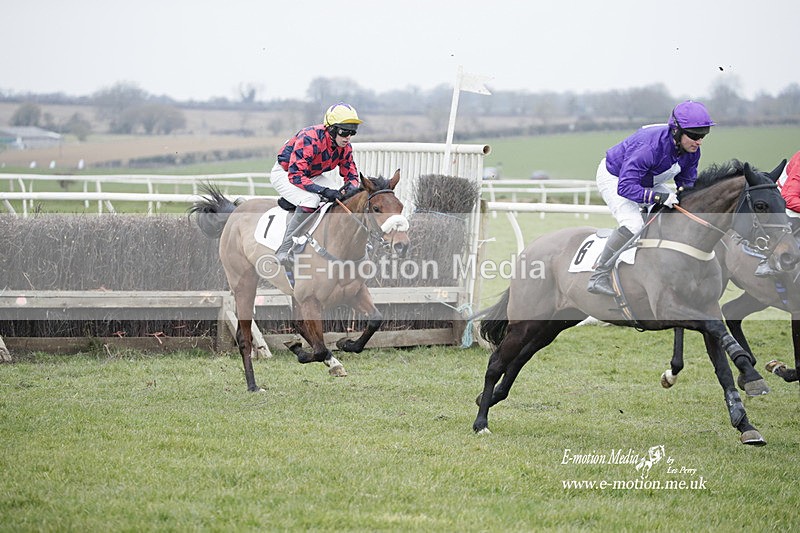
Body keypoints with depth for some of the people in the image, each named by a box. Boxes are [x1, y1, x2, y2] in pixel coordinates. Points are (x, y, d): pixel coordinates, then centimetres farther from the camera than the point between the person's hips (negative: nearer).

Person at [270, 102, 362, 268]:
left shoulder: (345, 147, -10)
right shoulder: (309, 139, -33)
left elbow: (351, 175, 1)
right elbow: (295, 175, -37)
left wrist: (350, 187, -26)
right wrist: (325, 191, -45)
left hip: (312, 176, 8)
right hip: (284, 173, -8)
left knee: (345, 194, -10)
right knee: (310, 199, -34)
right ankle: (284, 251, -31)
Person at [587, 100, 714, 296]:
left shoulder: (692, 151, -17)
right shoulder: (650, 147, -41)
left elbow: (688, 182, -1)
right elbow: (625, 187, -42)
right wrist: (659, 197, -50)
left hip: (646, 182, 8)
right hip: (614, 179, -8)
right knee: (632, 224, -29)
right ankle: (599, 276, -22)